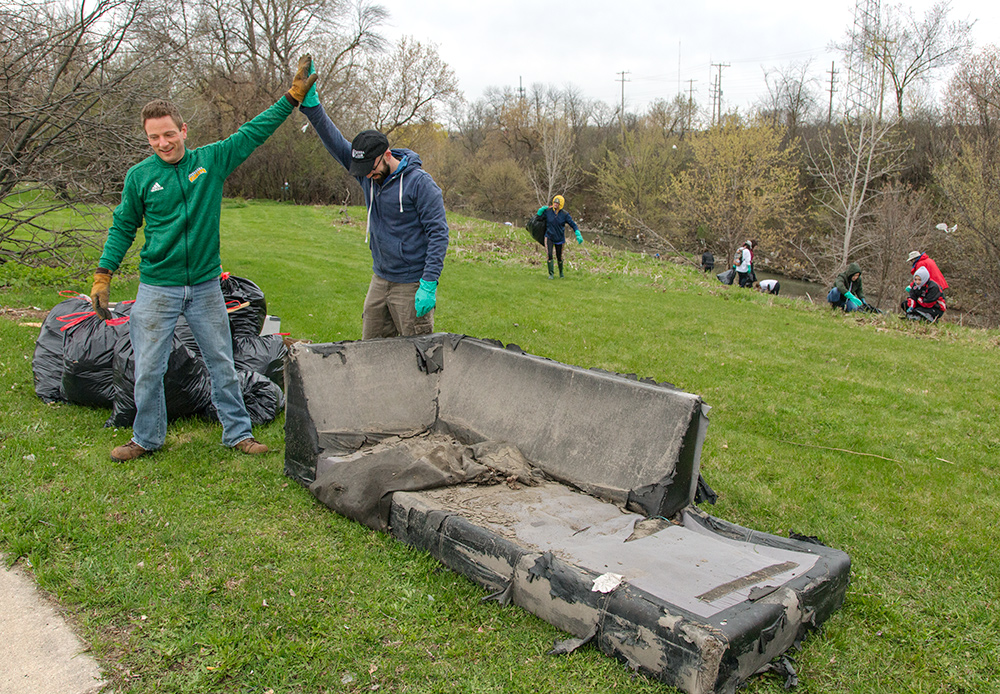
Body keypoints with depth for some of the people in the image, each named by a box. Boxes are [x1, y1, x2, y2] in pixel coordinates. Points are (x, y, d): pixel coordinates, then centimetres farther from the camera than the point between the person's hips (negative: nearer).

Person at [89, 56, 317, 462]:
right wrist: (103, 276, 5)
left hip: (205, 286, 1)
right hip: (157, 288, 0)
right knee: (148, 369, 5)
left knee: (222, 364, 9)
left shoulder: (212, 160, 0)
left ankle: (237, 433, 22)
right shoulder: (140, 176, -1)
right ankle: (147, 439, 24)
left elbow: (253, 133, 3)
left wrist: (293, 96, 2)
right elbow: (123, 227, 8)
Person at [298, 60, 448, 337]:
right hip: (380, 280, 7)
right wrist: (311, 103, -10)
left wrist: (429, 285, -21)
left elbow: (438, 233, -16)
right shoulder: (367, 174, 5)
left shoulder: (419, 182, -14)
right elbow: (335, 143, 3)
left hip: (412, 284, -7)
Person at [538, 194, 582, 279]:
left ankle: (561, 272, 36)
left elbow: (573, 224, -6)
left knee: (559, 257, 11)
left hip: (560, 238, 0)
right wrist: (542, 209, -13)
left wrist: (578, 235, -17)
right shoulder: (548, 211, -7)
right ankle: (551, 274, -8)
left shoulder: (564, 214, -10)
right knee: (549, 255, -16)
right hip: (549, 237, 0)